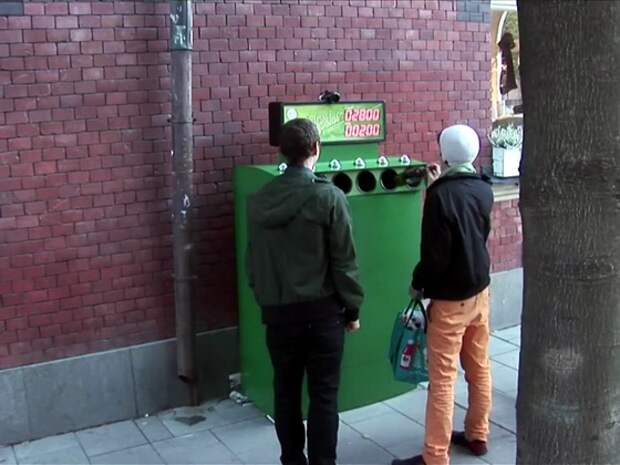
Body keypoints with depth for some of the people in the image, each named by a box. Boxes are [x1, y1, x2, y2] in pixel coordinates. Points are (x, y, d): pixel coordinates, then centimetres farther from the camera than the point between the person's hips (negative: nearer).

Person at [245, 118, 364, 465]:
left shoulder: (259, 201, 2)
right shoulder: (329, 196, -12)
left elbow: (254, 259, 9)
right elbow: (344, 261, -11)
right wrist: (352, 308, 0)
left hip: (277, 311, 4)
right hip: (321, 310, -4)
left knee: (286, 392, 15)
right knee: (324, 395, 7)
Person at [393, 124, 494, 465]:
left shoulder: (441, 194, -21)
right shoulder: (483, 190, 1)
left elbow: (435, 254, -21)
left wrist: (417, 284, -3)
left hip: (450, 298, -8)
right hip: (479, 290, 8)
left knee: (442, 379, -2)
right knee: (479, 368, 17)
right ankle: (477, 435, 32)